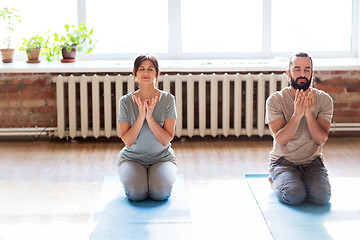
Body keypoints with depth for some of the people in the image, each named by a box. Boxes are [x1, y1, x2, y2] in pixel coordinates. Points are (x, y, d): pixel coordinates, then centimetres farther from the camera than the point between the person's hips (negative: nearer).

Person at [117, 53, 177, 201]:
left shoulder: (167, 99, -5)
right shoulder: (126, 101, -4)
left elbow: (167, 139, -10)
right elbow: (127, 141, -10)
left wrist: (150, 117, -22)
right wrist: (141, 116, -21)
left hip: (162, 157, 0)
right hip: (132, 158, 0)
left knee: (160, 193, -27)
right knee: (136, 193, -28)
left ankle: (156, 178, 8)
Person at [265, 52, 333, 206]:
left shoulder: (324, 100, -1)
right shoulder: (275, 100, -8)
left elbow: (321, 140, -11)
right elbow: (281, 140, -17)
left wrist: (309, 113, -26)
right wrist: (297, 114, -30)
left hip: (313, 162, 2)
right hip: (283, 162, -2)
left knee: (321, 196, -25)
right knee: (295, 195, -29)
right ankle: (276, 183, 7)